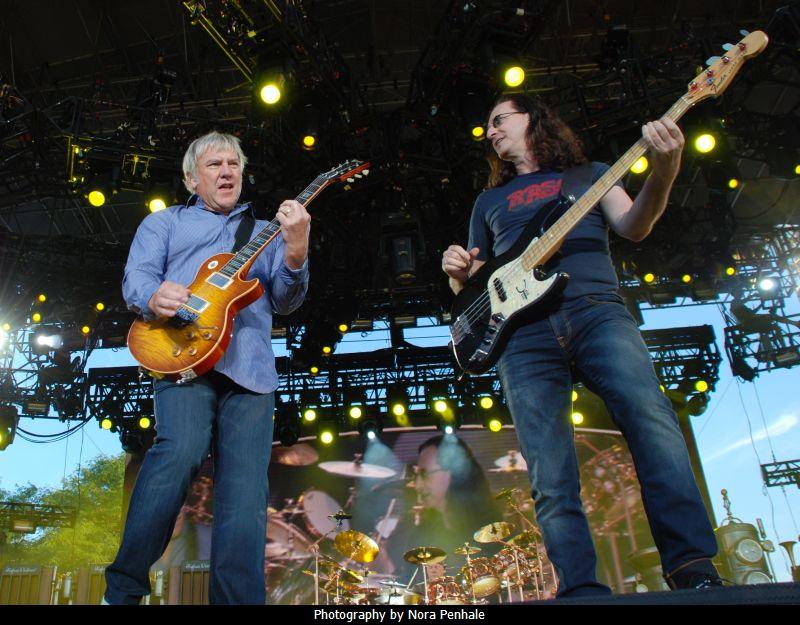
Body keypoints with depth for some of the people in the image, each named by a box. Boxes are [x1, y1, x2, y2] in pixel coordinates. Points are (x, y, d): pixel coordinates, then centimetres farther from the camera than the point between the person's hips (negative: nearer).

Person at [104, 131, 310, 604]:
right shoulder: (164, 223, 26)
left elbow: (284, 302, 14)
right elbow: (136, 279, 8)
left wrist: (295, 254, -8)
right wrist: (155, 296, -18)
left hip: (250, 369, 3)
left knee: (245, 498, -9)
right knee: (182, 450, -26)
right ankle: (123, 590, -10)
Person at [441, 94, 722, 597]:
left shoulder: (588, 173, 25)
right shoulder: (489, 202, 31)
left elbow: (633, 226, 6)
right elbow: (475, 287, 29)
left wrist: (663, 172, -13)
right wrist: (458, 274, 4)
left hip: (595, 308, -2)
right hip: (523, 332, 2)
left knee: (648, 412, -26)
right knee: (551, 479, -9)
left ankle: (694, 569, -22)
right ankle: (583, 591, -6)